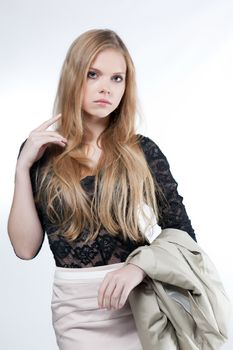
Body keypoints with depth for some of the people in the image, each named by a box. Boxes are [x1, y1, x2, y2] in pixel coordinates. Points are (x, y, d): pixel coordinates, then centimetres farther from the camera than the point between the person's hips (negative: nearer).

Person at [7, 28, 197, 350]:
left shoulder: (143, 152, -4)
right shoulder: (41, 151, -1)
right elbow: (26, 248, -5)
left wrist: (140, 266, -20)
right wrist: (23, 167, -13)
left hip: (141, 298, 0)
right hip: (78, 311, 1)